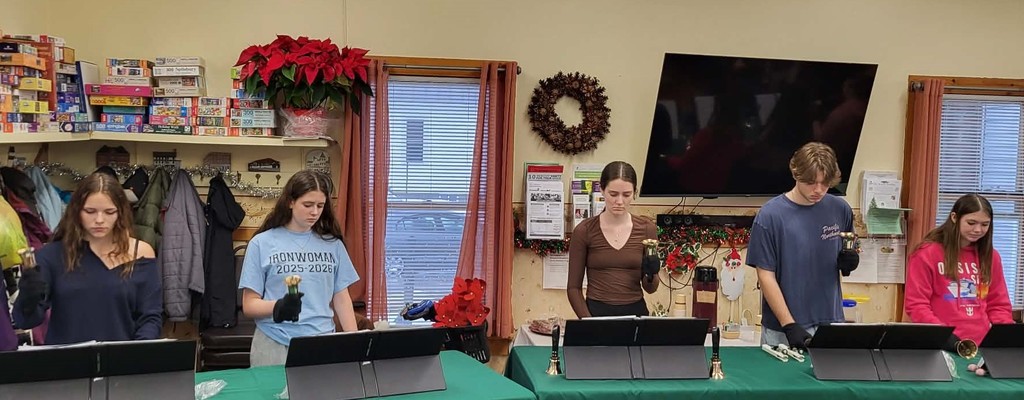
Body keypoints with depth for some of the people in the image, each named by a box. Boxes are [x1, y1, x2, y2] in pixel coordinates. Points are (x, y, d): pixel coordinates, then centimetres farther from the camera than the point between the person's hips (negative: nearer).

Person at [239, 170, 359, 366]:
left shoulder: (332, 244, 6)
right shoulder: (261, 243, -2)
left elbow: (341, 299, 9)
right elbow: (249, 305, -2)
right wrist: (277, 307, -22)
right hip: (275, 346, -2)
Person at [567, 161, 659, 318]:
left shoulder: (647, 228, 1)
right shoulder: (584, 231, -4)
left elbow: (650, 288, 8)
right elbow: (574, 287, 1)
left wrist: (651, 274, -12)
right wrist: (588, 320, -11)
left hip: (635, 312, 2)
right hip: (596, 312, -1)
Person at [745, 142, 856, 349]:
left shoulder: (840, 210, -1)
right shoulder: (770, 215, -11)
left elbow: (848, 256, 14)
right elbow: (766, 276, -10)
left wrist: (850, 261, -9)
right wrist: (789, 325, -16)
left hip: (830, 323, 3)